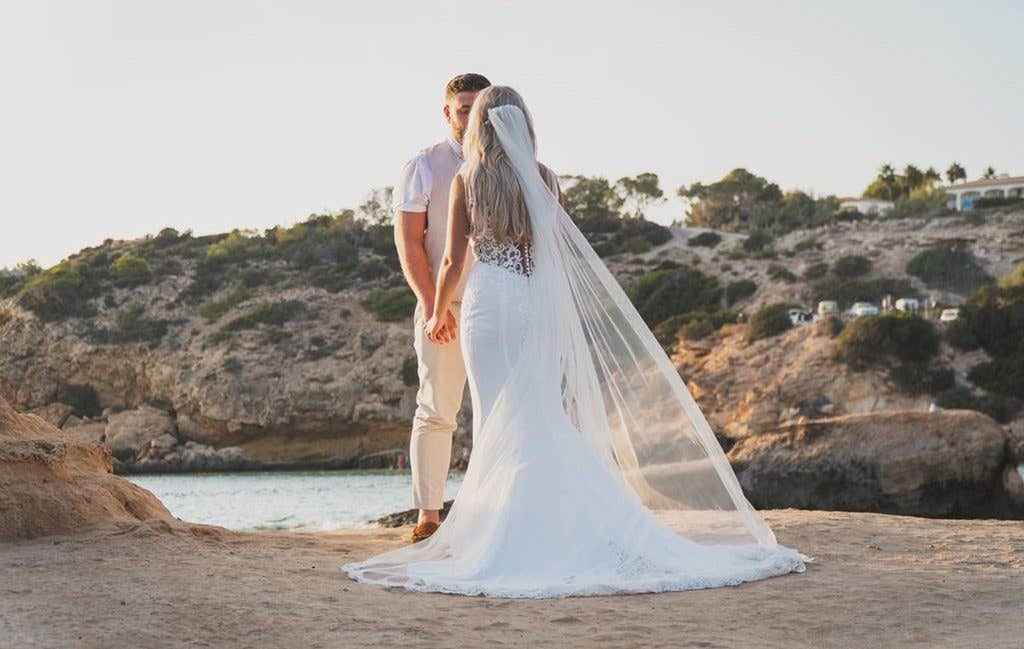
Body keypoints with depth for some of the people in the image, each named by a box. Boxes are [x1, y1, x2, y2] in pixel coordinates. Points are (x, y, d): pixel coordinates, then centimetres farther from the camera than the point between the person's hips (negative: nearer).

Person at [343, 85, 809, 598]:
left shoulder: (466, 180, -1)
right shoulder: (543, 178, 5)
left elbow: (454, 260, 0)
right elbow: (555, 247, 13)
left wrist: (437, 315, 14)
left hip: (488, 303, -3)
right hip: (540, 306, 3)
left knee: (497, 419, 1)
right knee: (544, 416, 10)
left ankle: (506, 532, 1)